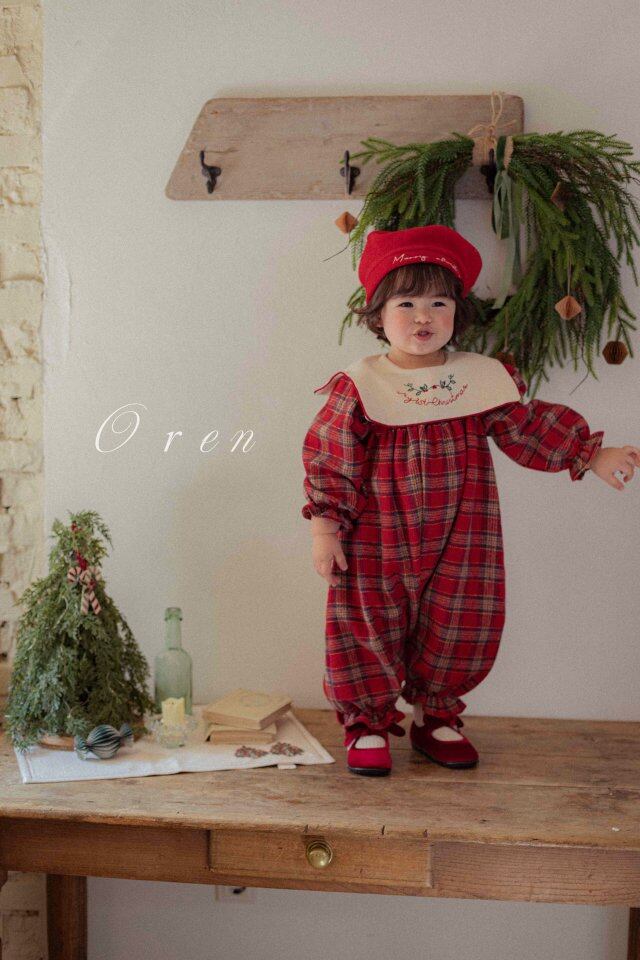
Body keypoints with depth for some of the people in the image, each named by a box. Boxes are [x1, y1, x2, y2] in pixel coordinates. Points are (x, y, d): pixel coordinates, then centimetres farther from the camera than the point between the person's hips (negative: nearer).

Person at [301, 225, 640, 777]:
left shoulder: (486, 378, 1)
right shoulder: (359, 388, -8)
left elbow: (532, 430, 11)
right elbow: (329, 461, -5)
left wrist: (594, 456, 8)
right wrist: (324, 529, -7)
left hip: (462, 545, 3)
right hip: (378, 544, -2)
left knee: (459, 630, 11)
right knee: (369, 629, 3)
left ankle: (436, 719, 33)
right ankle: (368, 724, 25)